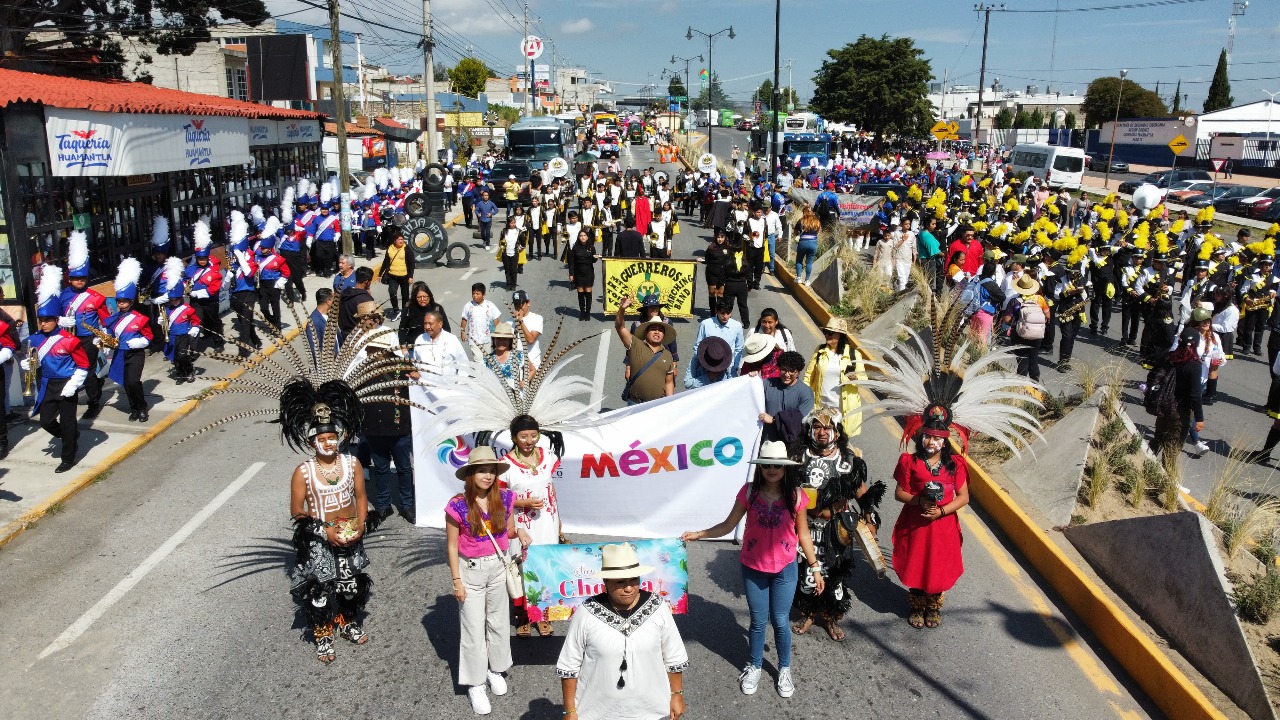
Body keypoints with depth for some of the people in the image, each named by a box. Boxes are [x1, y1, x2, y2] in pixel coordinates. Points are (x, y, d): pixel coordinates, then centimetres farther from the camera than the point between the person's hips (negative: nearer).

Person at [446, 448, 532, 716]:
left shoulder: (505, 499, -8)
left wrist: (519, 531, -15)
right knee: (474, 628, 6)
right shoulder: (458, 505, -18)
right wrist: (457, 581, -9)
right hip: (471, 570, -4)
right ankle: (475, 684, 21)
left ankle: (496, 670, 40)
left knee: (498, 622, 19)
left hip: (498, 567, 4)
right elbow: (452, 546, -10)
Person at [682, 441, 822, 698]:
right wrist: (698, 534, -12)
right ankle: (754, 667, 36)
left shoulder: (795, 495, -10)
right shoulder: (749, 492, -10)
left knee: (781, 621, 8)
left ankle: (784, 670, 32)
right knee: (758, 621, 14)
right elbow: (728, 525, -4)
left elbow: (803, 534, -1)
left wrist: (815, 566, 1)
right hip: (753, 568, 1)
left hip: (785, 569, -1)